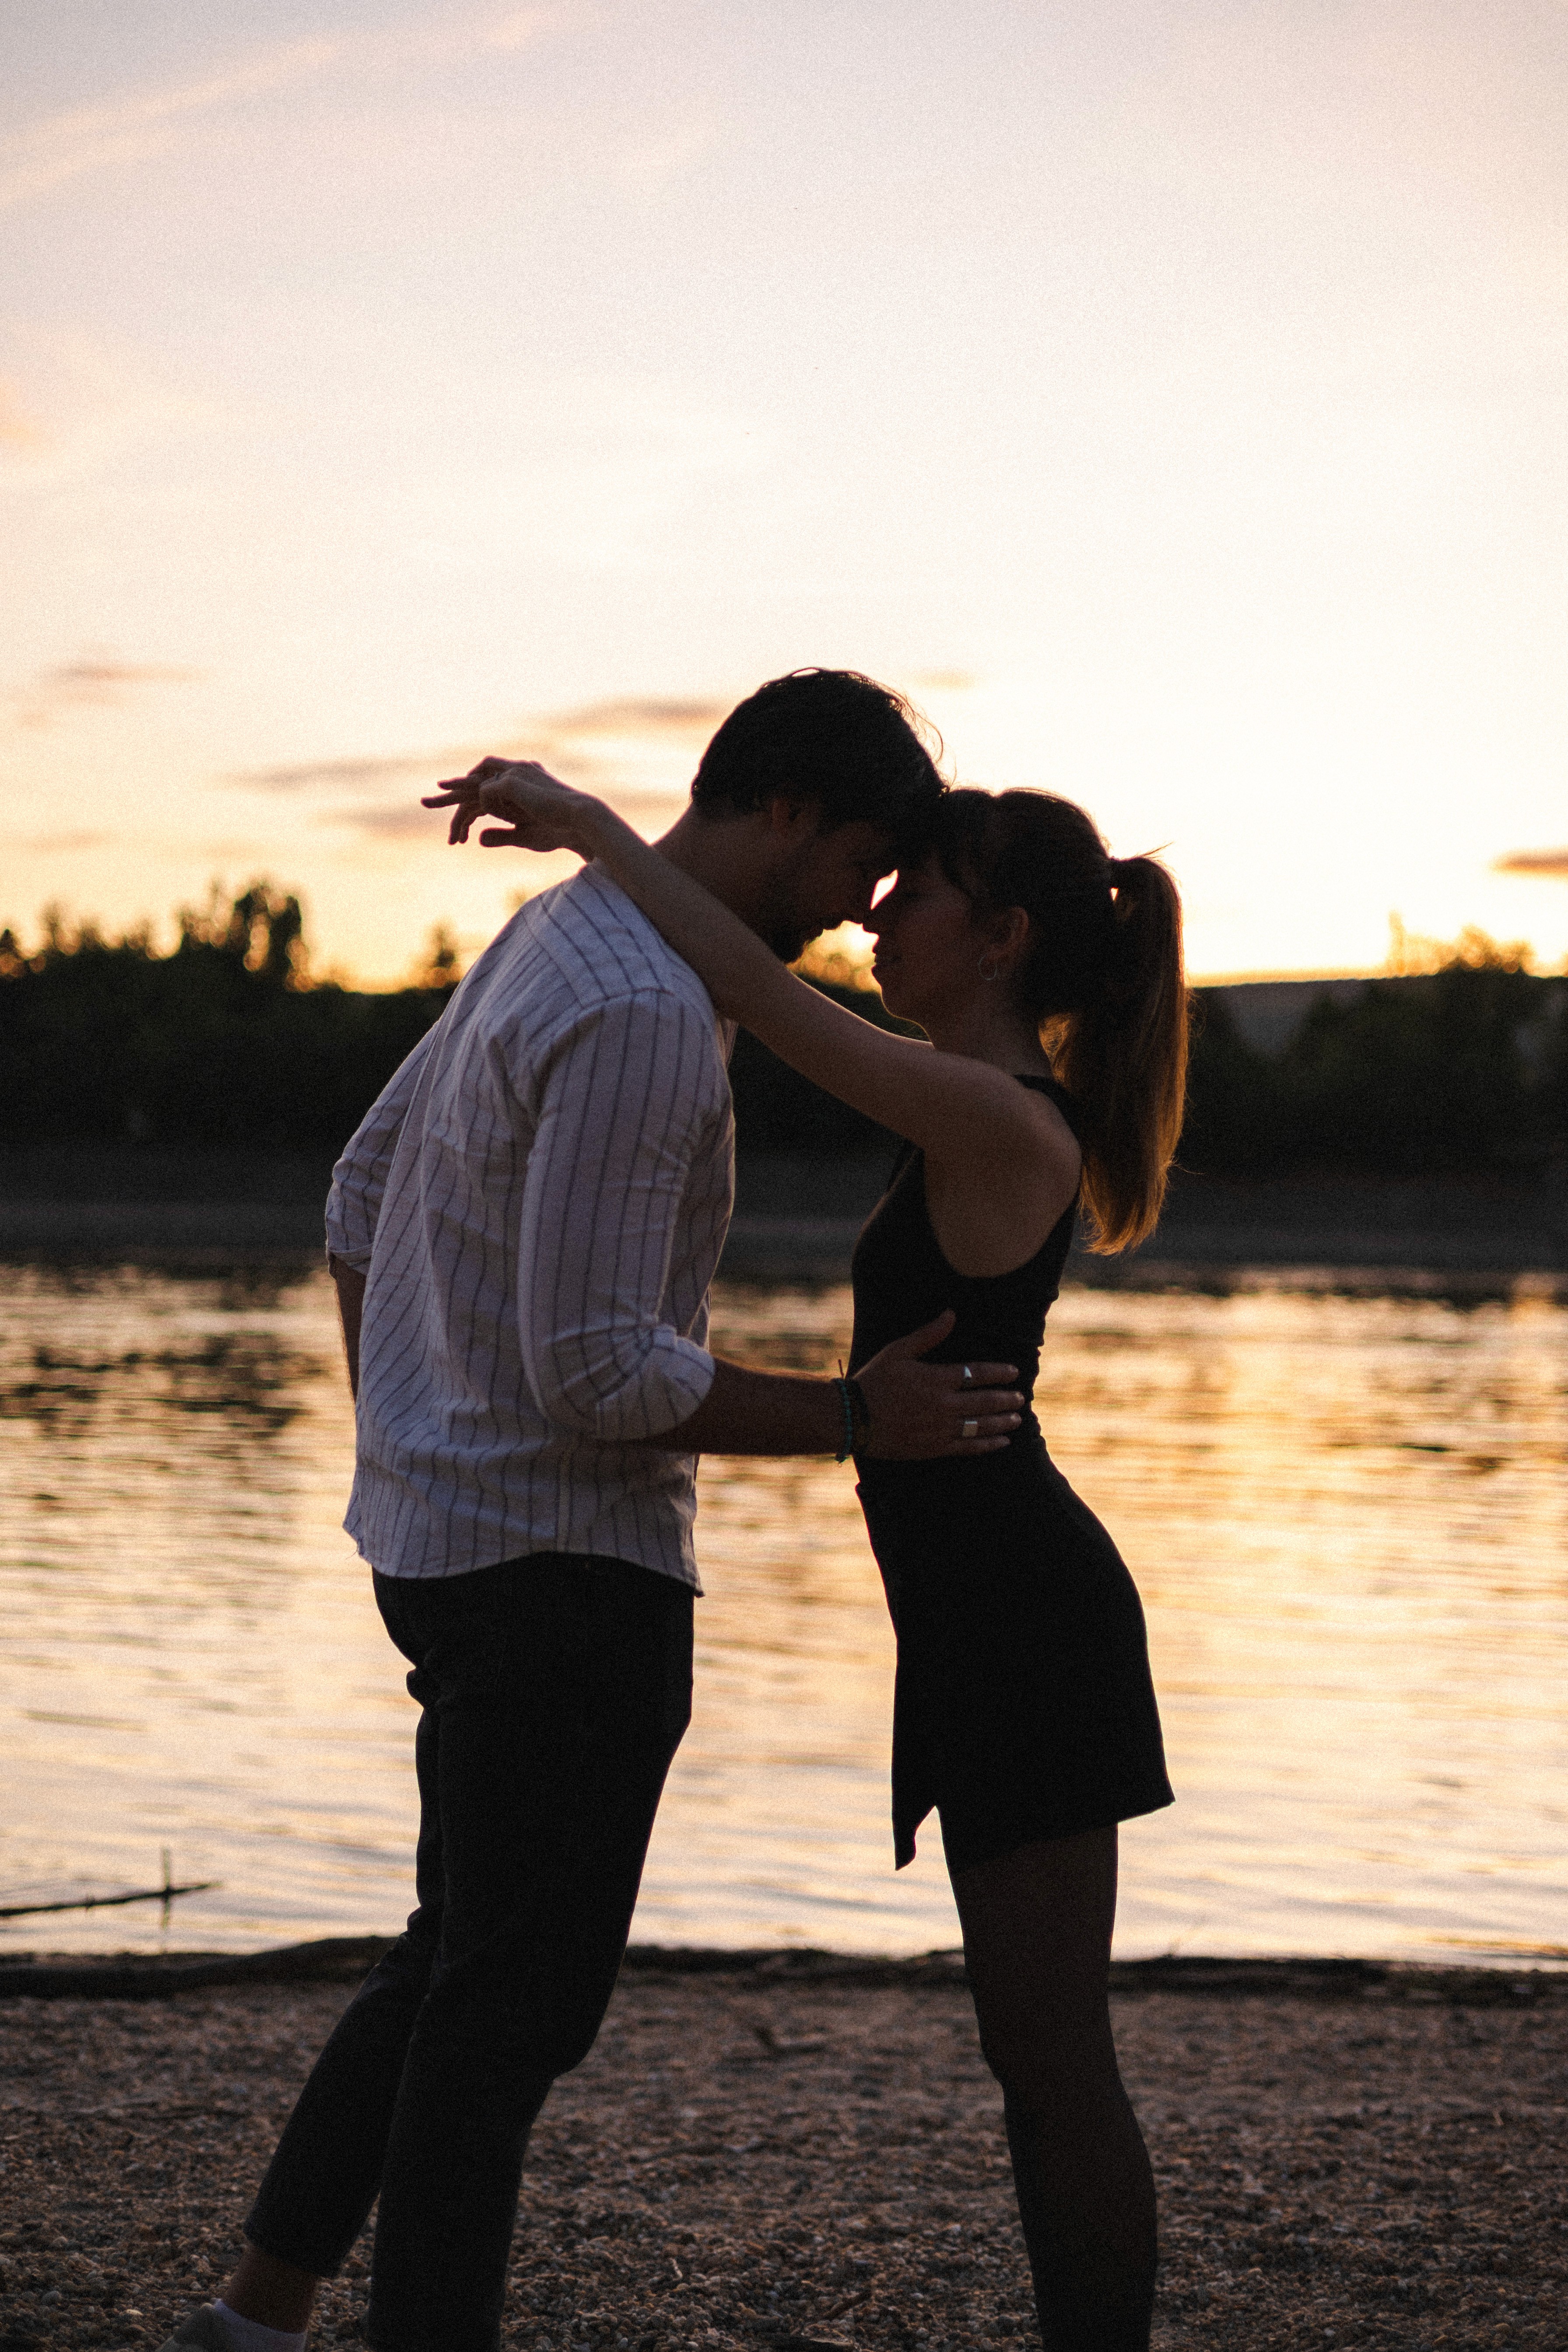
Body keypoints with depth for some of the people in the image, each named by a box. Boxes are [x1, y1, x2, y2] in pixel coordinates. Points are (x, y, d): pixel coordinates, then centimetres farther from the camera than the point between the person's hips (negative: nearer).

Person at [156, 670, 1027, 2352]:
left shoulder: (565, 936, 11)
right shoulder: (645, 1015, -22)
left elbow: (367, 1192, 20)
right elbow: (595, 1369, -25)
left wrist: (397, 1472, 23)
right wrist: (854, 1423, -16)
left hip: (452, 1532, 10)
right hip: (566, 1564, -10)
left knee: (470, 1958, 20)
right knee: (519, 1994, -1)